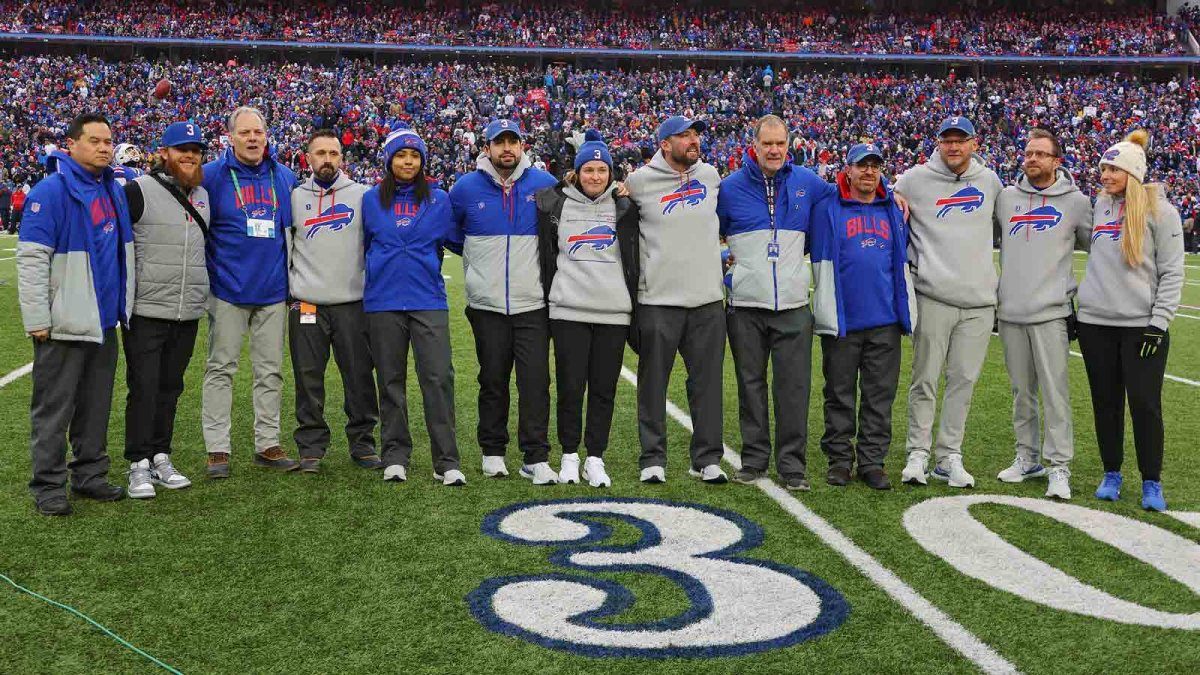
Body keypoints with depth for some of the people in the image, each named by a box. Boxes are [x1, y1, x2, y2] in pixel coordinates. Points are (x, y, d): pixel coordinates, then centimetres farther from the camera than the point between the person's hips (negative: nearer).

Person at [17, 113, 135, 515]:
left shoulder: (114, 190, 12)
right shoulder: (51, 191, -11)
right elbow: (31, 258, -15)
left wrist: (123, 304, 19)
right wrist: (37, 319, -17)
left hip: (105, 321, 7)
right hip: (65, 324, -7)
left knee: (97, 405, 13)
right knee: (54, 408, 1)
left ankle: (90, 475, 24)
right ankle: (48, 486, 9)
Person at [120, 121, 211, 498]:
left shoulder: (203, 196, 13)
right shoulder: (139, 191, -7)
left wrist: (203, 285, 24)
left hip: (189, 312, 6)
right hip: (146, 309, -5)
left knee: (170, 387, 12)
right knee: (144, 388, -2)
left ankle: (161, 457, 22)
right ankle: (139, 465, 6)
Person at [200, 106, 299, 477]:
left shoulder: (286, 178, 8)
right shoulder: (211, 175, -4)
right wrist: (204, 275, -4)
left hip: (273, 290, 4)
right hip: (228, 289, -3)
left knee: (271, 370, 9)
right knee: (221, 368, 2)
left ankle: (267, 444, 18)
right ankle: (217, 448, 8)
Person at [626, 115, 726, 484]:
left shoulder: (710, 175, 8)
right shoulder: (640, 181, -4)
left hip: (707, 298, 3)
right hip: (658, 299, -3)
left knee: (707, 382, 8)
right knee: (653, 383, 5)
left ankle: (707, 458, 19)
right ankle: (653, 458, 16)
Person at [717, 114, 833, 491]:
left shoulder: (807, 183, 6)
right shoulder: (731, 186, 3)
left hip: (793, 305, 0)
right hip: (745, 304, 0)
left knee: (794, 386, -1)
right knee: (751, 384, 6)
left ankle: (792, 464, 7)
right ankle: (754, 457, 17)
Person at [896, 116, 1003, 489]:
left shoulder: (989, 181, 10)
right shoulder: (915, 179, 0)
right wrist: (914, 260, 0)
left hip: (979, 301, 3)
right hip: (933, 297, -3)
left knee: (963, 381, 6)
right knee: (925, 380, 0)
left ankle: (949, 457, 15)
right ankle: (918, 453, 11)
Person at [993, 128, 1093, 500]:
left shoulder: (1075, 201, 2)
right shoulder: (1006, 198, 8)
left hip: (1051, 313, -3)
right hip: (1011, 312, 3)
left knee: (1055, 392, -5)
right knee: (1022, 391, 12)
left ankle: (1059, 466, 1)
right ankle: (1027, 458, 23)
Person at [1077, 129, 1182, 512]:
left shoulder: (1158, 209, -3)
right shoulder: (1100, 205, 11)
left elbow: (1172, 271, -6)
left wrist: (1159, 322, -12)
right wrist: (1076, 302, 16)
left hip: (1142, 324, -4)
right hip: (1095, 322, 4)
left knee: (1145, 403, -3)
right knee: (1105, 401, 8)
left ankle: (1152, 483, 9)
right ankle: (1111, 474, 21)